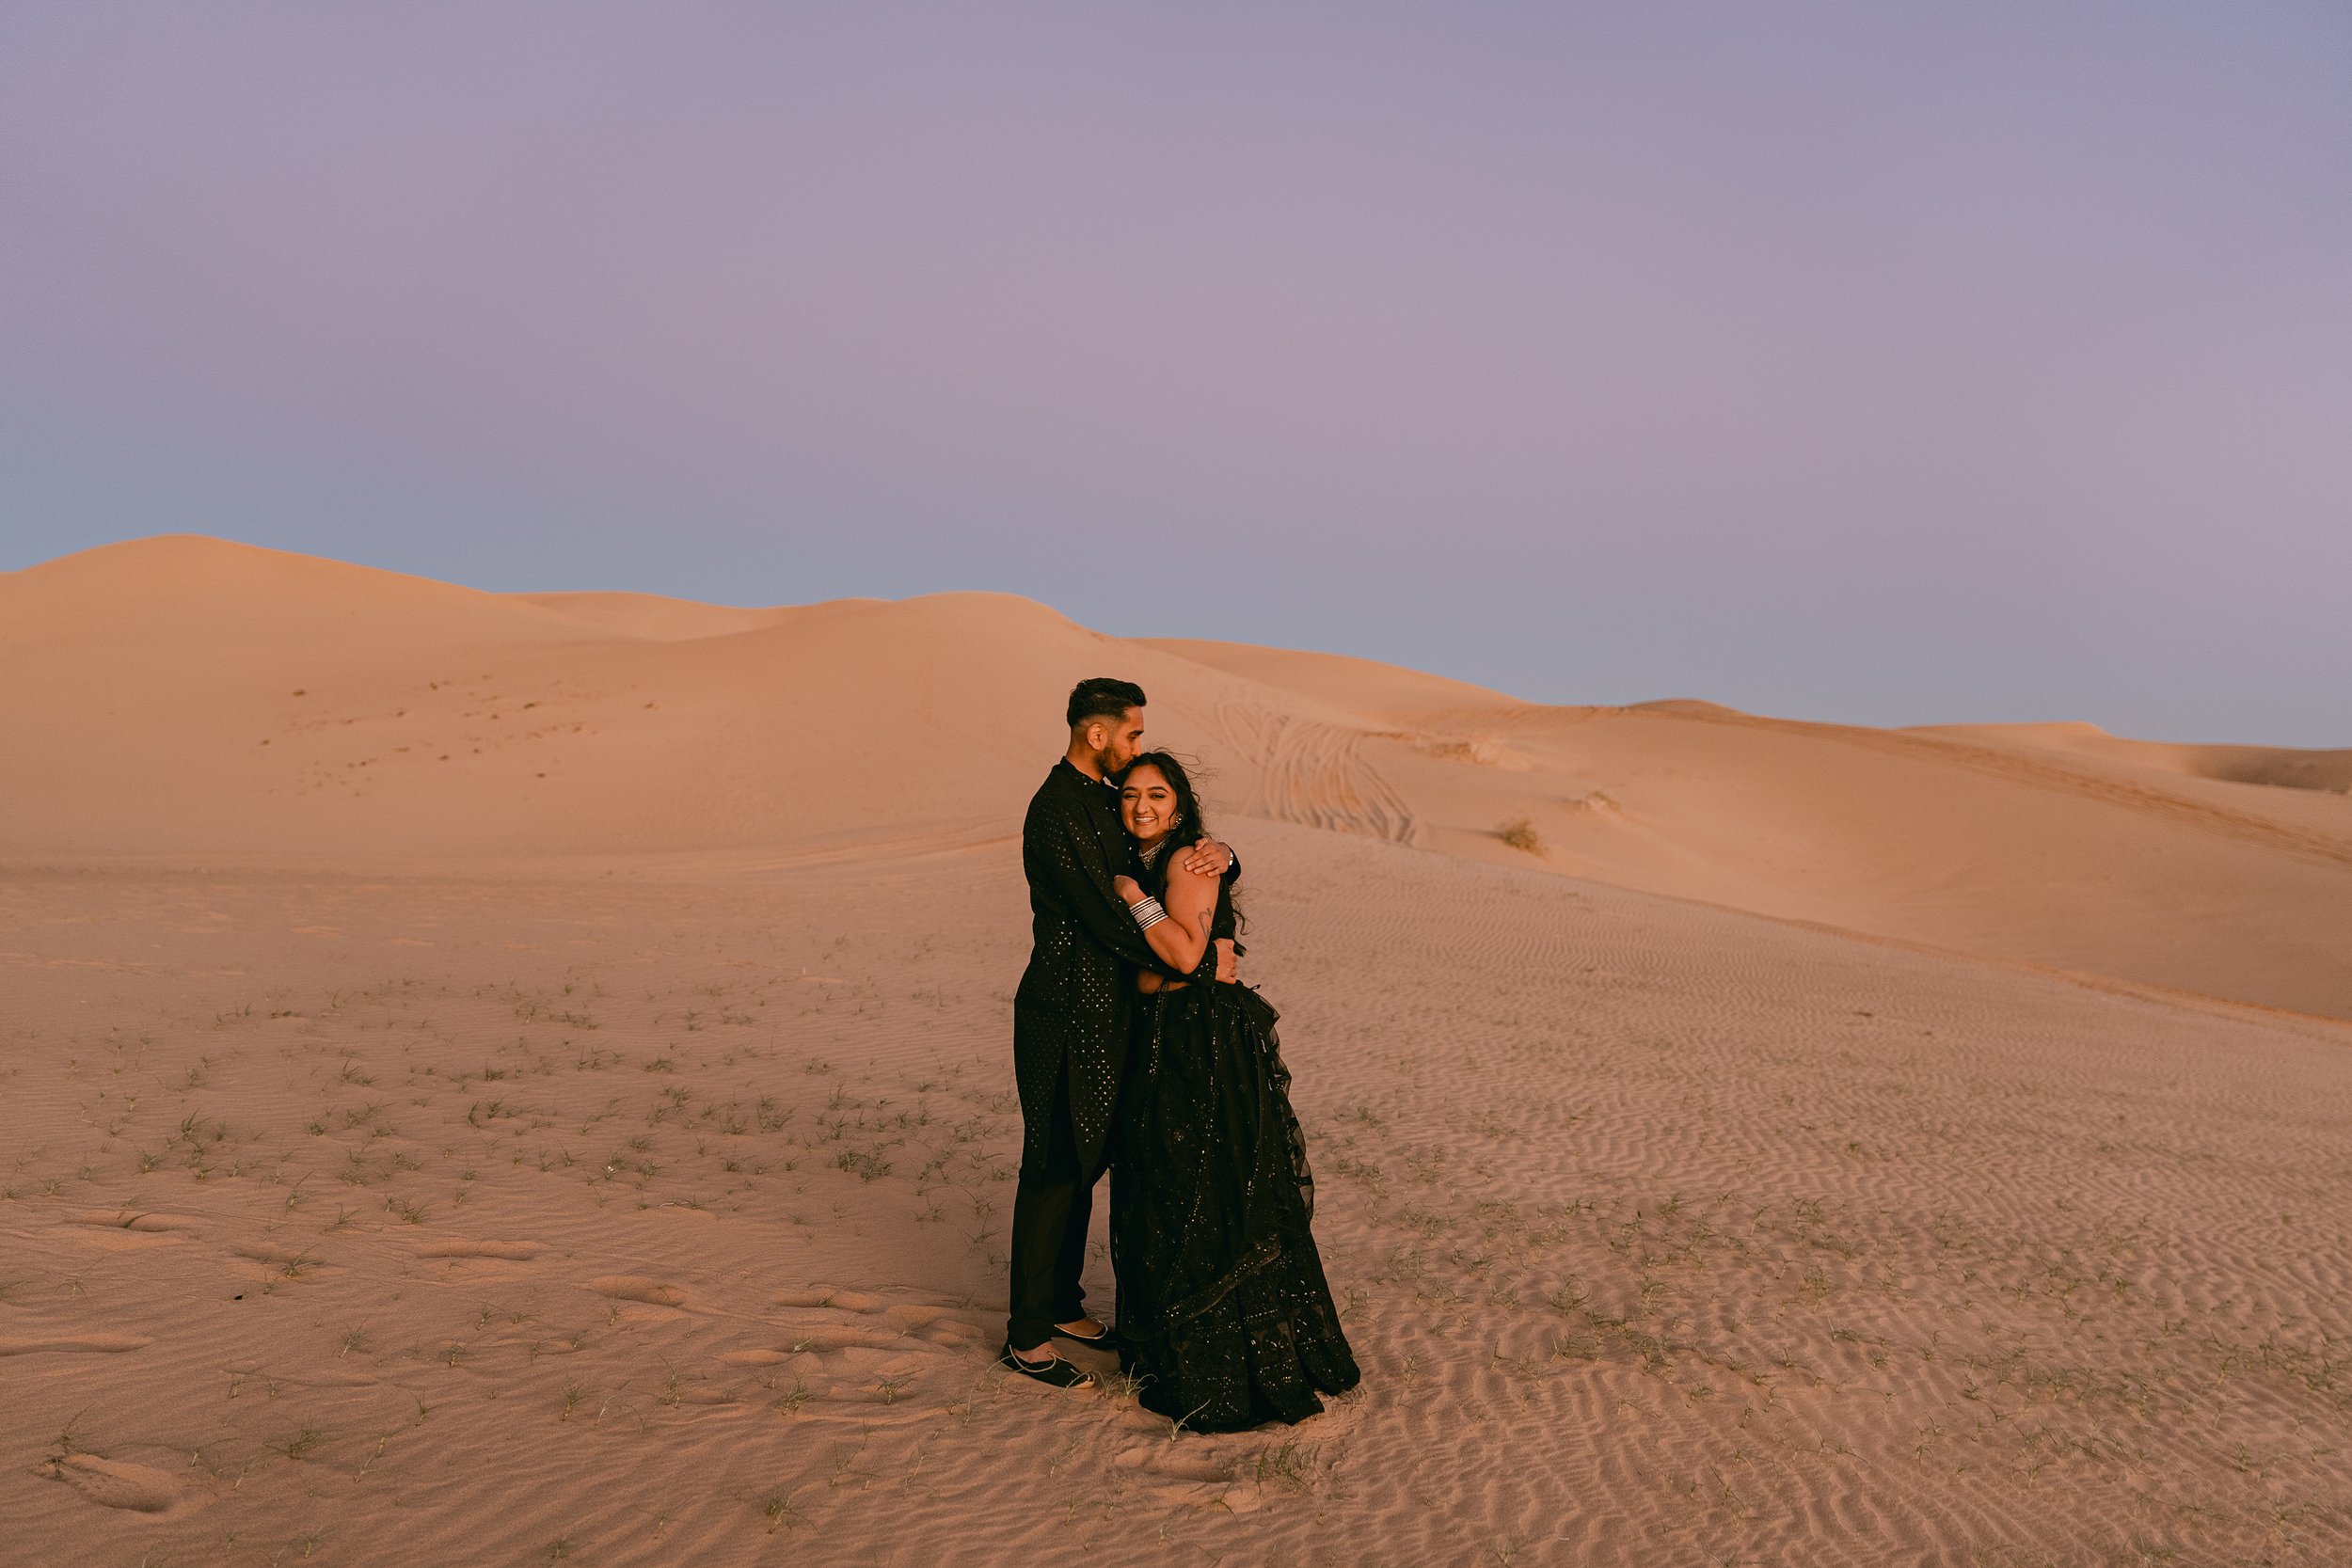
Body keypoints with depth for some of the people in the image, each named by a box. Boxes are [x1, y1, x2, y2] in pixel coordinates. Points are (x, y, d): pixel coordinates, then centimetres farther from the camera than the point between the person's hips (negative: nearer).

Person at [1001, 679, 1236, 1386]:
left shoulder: (1109, 802, 13)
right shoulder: (1056, 810, -17)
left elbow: (1166, 873, 16)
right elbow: (1106, 917, -21)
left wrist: (1220, 857, -8)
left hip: (1104, 1014, 9)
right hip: (1065, 1015, -9)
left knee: (1083, 1163, 17)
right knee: (1054, 1170, -2)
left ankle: (1063, 1306, 30)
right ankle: (1027, 1336, 8)